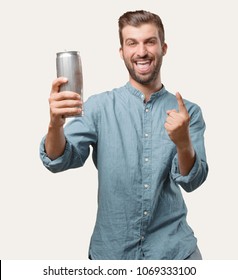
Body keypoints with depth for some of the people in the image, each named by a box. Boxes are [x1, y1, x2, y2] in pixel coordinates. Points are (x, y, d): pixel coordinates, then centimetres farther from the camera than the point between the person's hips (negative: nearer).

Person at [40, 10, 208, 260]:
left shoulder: (188, 112, -2)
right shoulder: (99, 106, -4)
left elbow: (191, 181, -8)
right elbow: (59, 161, -13)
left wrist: (183, 142, -29)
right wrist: (56, 123, -34)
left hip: (172, 246, 0)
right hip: (112, 247, 0)